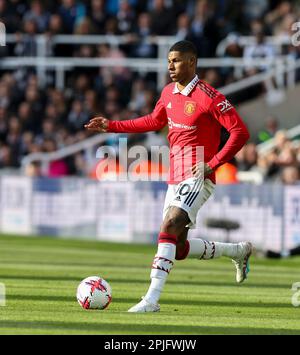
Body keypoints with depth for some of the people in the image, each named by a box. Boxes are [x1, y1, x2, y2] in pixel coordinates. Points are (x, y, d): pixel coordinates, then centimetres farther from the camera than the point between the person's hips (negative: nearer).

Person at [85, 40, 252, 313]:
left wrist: (213, 164, -18)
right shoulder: (169, 93, 11)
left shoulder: (210, 98, -13)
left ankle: (152, 300, -29)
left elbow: (240, 132, -13)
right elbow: (154, 122, 28)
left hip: (197, 178, -9)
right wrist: (111, 126, 23)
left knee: (168, 228, -25)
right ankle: (239, 251, 31)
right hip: (175, 178, 9)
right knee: (178, 249, 9)